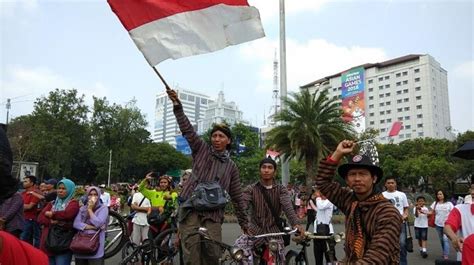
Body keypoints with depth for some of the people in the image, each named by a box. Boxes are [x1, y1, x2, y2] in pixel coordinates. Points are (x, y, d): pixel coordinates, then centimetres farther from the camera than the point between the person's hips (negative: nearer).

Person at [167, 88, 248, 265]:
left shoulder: (231, 166, 14)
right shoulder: (202, 149, 10)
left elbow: (237, 197, 16)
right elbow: (187, 130, -2)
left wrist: (244, 223, 16)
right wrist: (177, 105, -14)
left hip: (213, 213, 2)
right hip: (191, 208, -1)